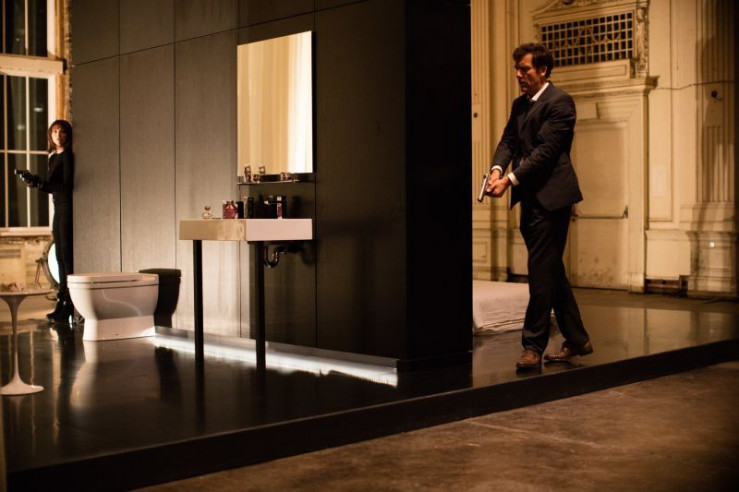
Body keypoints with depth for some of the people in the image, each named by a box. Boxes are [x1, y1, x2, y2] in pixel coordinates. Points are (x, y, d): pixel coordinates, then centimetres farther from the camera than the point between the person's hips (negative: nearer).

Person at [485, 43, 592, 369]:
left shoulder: (559, 102, -9)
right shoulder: (519, 104, 17)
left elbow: (546, 150, -17)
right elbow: (508, 141, 10)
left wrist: (510, 180, -22)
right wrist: (497, 168, -10)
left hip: (551, 196, -9)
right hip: (531, 197, 9)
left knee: (541, 272, -8)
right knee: (552, 271, 13)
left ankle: (533, 347, -4)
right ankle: (577, 340, 24)